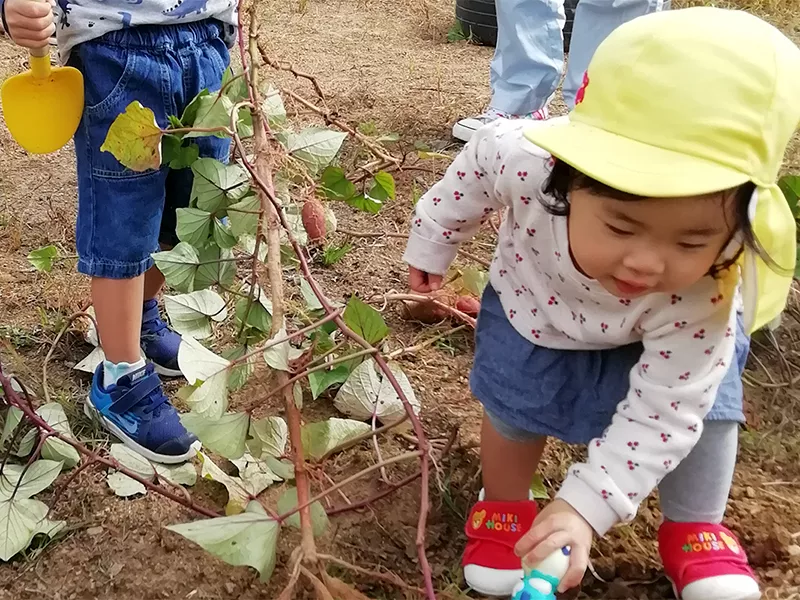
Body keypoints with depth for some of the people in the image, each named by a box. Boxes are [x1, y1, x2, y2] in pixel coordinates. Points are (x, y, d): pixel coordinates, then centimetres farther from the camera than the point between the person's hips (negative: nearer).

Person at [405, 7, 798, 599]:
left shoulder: (703, 300, -43)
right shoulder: (523, 157, -43)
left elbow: (660, 415, -33)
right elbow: (478, 162, -17)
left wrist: (587, 507, -40)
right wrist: (432, 243, -1)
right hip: (534, 307, 1)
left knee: (699, 405, -9)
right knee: (516, 406, -2)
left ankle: (695, 530, 20)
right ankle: (505, 506, 30)